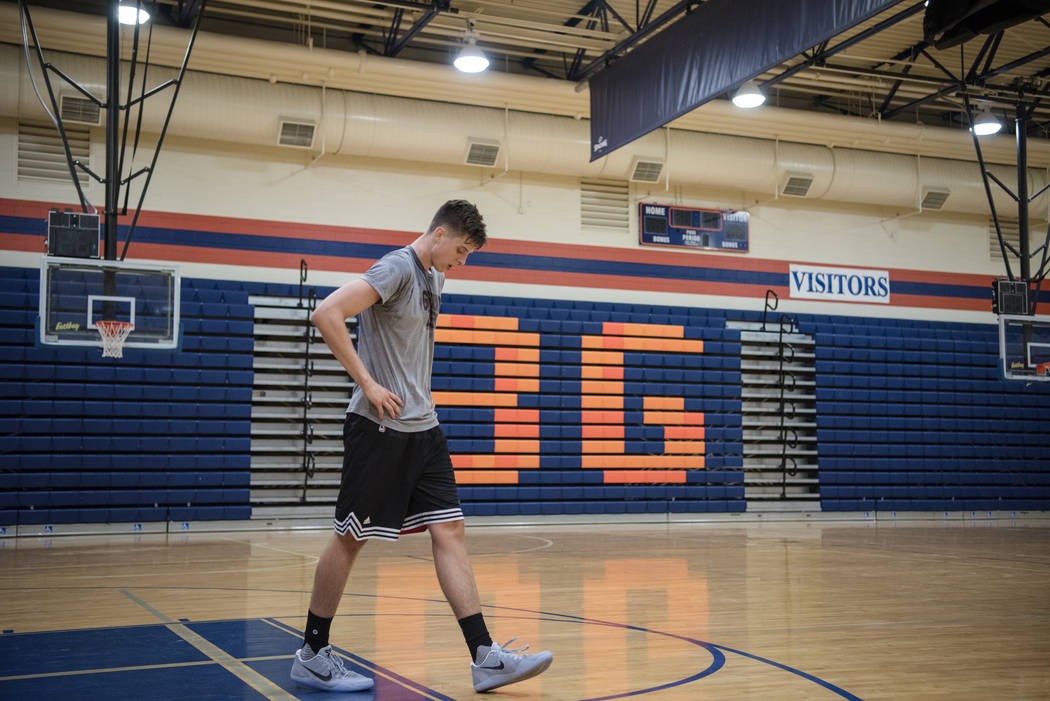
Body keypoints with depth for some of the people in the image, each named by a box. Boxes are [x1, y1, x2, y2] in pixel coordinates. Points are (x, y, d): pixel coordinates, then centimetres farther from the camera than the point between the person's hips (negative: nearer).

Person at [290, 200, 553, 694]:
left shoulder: (433, 279, 16)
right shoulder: (398, 268, -12)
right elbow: (327, 314, -23)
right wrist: (369, 385, -22)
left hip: (422, 428, 9)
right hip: (380, 427, -8)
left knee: (450, 531, 1)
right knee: (350, 537, 1)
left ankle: (485, 658, 0)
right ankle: (311, 655, 15)